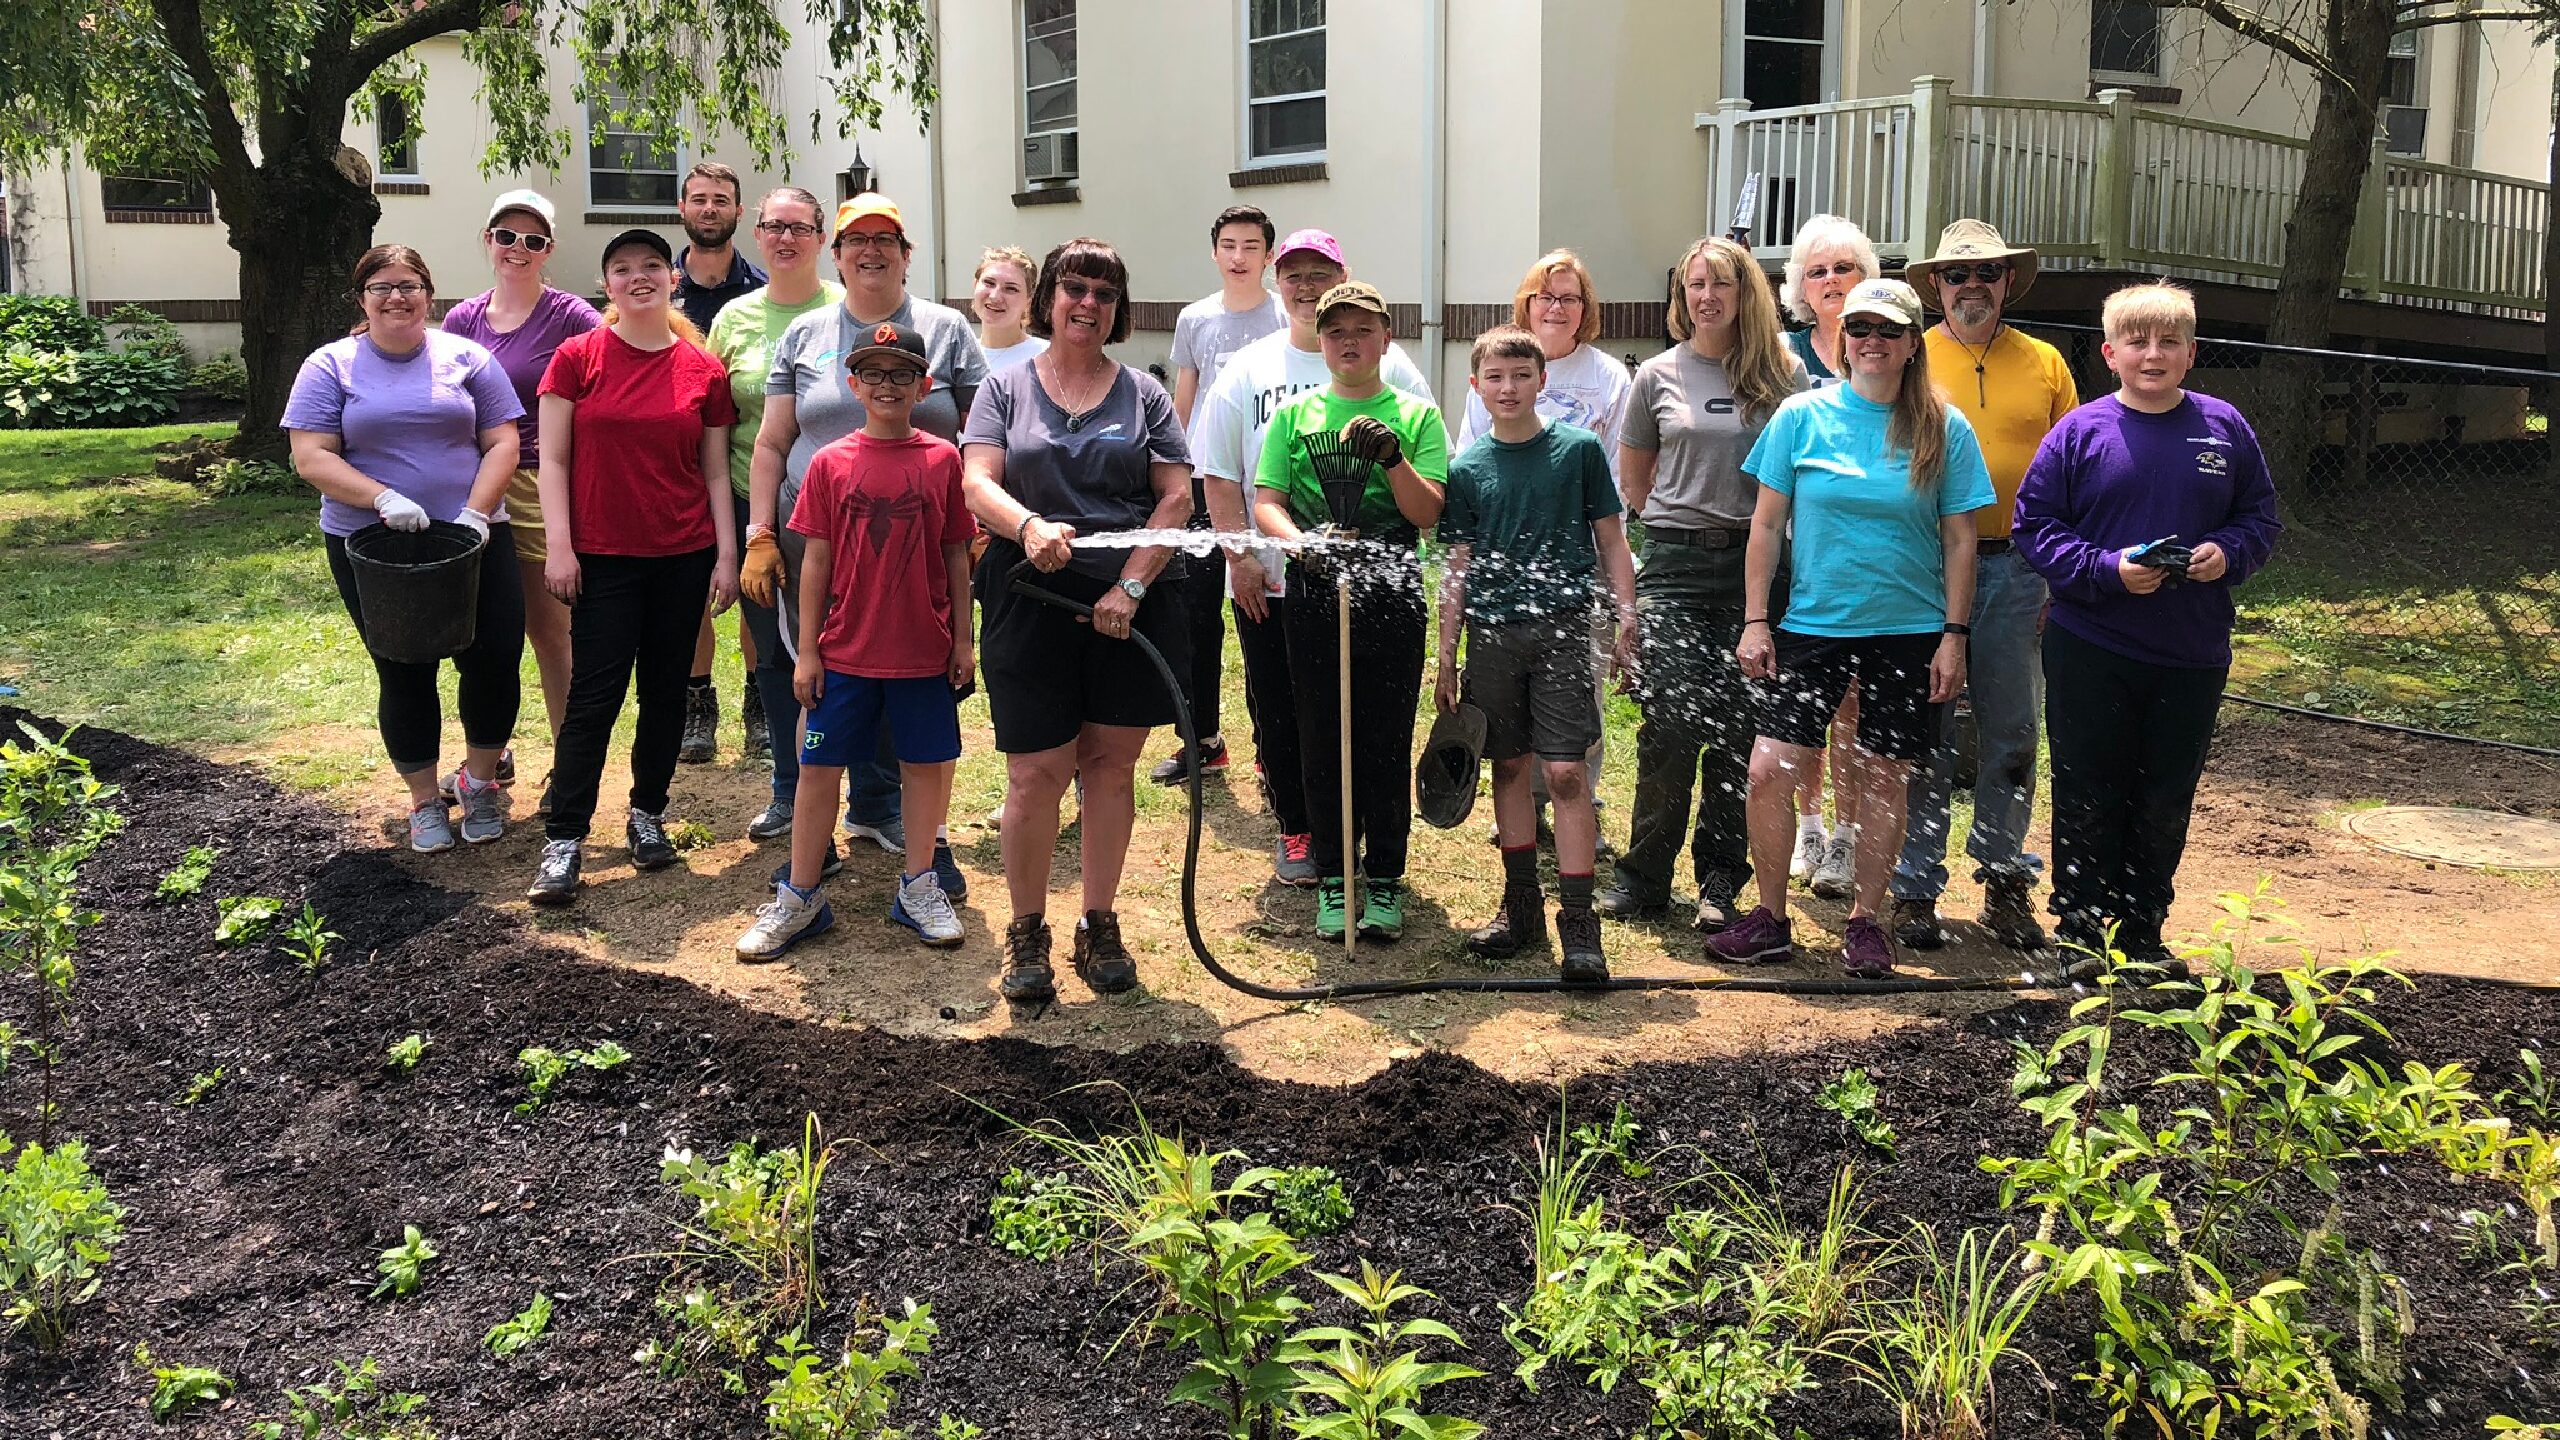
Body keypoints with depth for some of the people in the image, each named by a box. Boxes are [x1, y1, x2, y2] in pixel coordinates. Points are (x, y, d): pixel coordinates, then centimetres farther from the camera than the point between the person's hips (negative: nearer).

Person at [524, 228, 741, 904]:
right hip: (602, 557, -2)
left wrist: (726, 555, 2)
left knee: (666, 693, 9)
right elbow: (553, 460, 0)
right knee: (594, 697, -5)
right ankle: (563, 841, 0)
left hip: (684, 558, 2)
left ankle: (648, 815, 26)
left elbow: (716, 472, 8)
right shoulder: (578, 358, 0)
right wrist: (559, 545, -8)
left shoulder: (704, 371, 4)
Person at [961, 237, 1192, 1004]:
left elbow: (1176, 498, 3)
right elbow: (978, 484, -4)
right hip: (1030, 601, -1)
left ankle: (1099, 926, 20)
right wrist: (1029, 525, -25)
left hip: (1127, 604, 1)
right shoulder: (1007, 388, 8)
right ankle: (1026, 932, 12)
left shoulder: (1143, 393, 9)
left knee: (1111, 766, 6)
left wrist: (1131, 586, -9)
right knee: (1036, 773, -4)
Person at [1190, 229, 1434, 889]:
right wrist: (1240, 555, -3)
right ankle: (1295, 830, 23)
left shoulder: (1389, 365, 2)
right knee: (1278, 713, 8)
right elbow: (1218, 474, 6)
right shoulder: (1248, 368, 7)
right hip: (1268, 581, 2)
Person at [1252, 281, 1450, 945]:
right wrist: (1304, 543, -14)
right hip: (1315, 595, 1)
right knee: (1323, 742, 5)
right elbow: (1266, 503, 5)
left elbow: (1430, 513, -1)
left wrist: (1392, 457, -16)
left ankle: (1384, 880, 14)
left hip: (1392, 598, -1)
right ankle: (1333, 877, 18)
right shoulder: (1296, 414, 11)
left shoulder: (1416, 415, 7)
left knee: (1387, 745, 2)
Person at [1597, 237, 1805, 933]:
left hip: (1756, 564, 0)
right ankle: (1644, 875, 9)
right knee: (1672, 723, -5)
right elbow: (1632, 476, 18)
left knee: (1740, 726, 1)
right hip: (1676, 568, 0)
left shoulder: (1783, 376, 6)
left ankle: (1719, 882, 12)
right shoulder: (1658, 375, 7)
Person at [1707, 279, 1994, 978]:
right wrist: (1755, 622, -2)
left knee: (1883, 778, 7)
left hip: (1908, 633, 0)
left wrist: (1954, 635, -2)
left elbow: (1959, 540, 3)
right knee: (1769, 772, -6)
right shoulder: (1801, 415, 0)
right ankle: (1769, 919, 10)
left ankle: (1865, 921, 23)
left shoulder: (1944, 430, 0)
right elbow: (1767, 523, 3)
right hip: (1810, 626, 0)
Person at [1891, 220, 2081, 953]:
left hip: (2016, 569, 2)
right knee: (1925, 737, 2)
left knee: (2013, 738, 7)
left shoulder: (2045, 364, 10)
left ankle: (2005, 882, 20)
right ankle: (1916, 886, 11)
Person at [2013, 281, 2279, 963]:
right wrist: (2107, 569, -18)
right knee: (2088, 800, 5)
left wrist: (2227, 553, -11)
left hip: (2193, 655, 3)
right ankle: (2079, 928, 19)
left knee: (2165, 804, 12)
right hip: (2091, 651, -2)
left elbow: (2260, 517, 10)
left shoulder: (2225, 428, 4)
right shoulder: (2079, 432, -4)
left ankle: (2143, 930, 26)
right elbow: (2035, 525, -6)